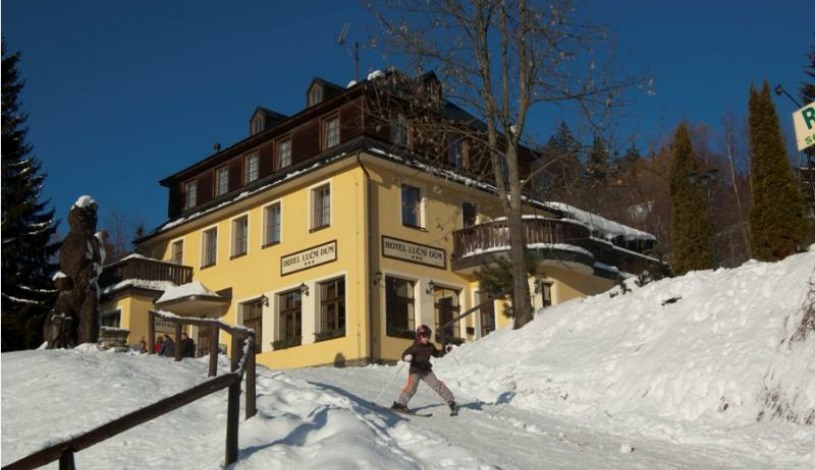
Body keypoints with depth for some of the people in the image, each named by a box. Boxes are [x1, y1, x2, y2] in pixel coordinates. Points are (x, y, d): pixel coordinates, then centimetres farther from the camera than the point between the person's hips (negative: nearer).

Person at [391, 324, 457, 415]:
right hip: (415, 370, -5)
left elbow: (436, 353, 20)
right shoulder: (415, 347, -18)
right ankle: (399, 404, -16)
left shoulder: (430, 346, 0)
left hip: (426, 370, 5)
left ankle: (451, 402, 12)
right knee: (411, 386, -22)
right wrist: (407, 358, -46)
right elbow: (404, 355, -23)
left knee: (437, 385, 1)